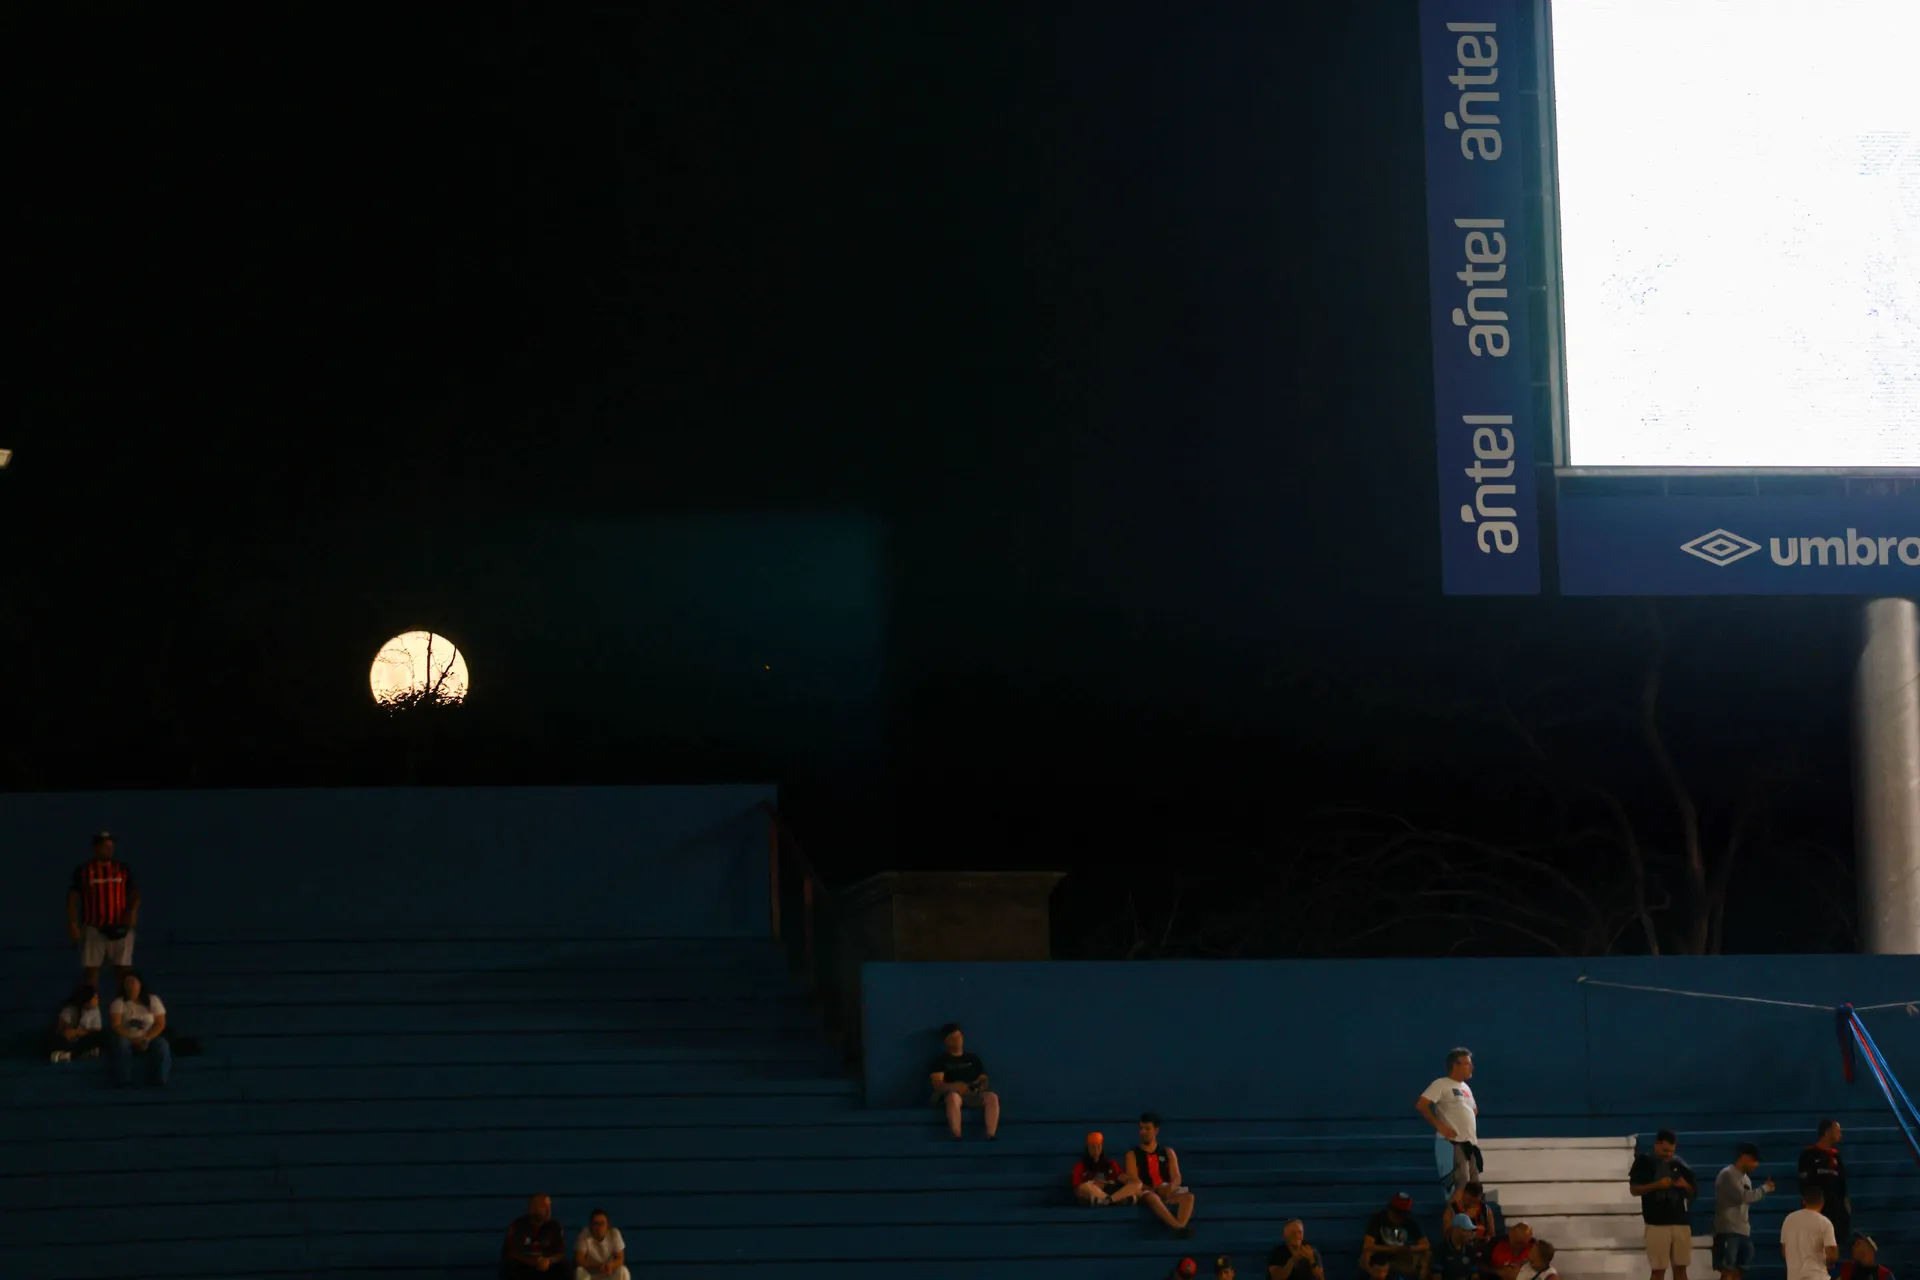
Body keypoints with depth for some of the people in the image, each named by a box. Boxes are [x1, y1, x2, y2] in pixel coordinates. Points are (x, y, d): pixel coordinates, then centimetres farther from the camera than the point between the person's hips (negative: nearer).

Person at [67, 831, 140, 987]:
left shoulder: (124, 869, 8)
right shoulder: (83, 870, 3)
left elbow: (135, 892, 6)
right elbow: (73, 897, 2)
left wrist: (133, 911, -14)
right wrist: (72, 924, -7)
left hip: (120, 928, 1)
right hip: (93, 927, -1)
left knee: (123, 968, -1)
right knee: (92, 968, -1)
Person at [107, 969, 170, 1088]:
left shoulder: (153, 1000, -2)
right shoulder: (119, 1002, -5)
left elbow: (160, 1023, -4)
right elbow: (116, 1025, -13)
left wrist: (147, 1038, -21)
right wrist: (132, 1039, -25)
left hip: (148, 1039, 1)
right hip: (127, 1039, -1)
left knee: (162, 1046, -31)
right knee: (120, 1044, -36)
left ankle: (158, 1080, -22)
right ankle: (123, 1081, -29)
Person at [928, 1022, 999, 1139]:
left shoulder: (973, 1058, 24)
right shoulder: (941, 1060, 12)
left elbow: (983, 1079, 18)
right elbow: (937, 1084, -2)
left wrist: (982, 1084, -8)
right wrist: (954, 1086, -22)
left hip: (973, 1094, 3)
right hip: (951, 1093, -3)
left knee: (992, 1097, -29)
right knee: (953, 1097, -42)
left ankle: (991, 1136, -41)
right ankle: (957, 1138, -51)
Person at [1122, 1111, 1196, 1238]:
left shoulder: (1168, 1153, 17)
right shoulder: (1133, 1155, 9)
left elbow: (1176, 1178, 6)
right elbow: (1134, 1181, -3)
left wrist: (1170, 1189, -19)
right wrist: (1155, 1190, -19)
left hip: (1167, 1192, 3)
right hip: (1146, 1192, -3)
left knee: (1187, 1194, -29)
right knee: (1151, 1197, -40)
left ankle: (1181, 1226, -54)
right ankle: (1178, 1227, -59)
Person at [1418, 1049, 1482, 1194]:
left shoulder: (1466, 1087, 19)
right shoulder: (1441, 1085, -8)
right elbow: (1420, 1105, -17)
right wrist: (1440, 1126, -19)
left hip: (1470, 1144, 9)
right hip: (1453, 1144, -9)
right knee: (1460, 1188, -14)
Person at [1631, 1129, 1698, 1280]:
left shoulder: (1679, 1163, 11)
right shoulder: (1644, 1161, 0)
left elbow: (1692, 1191, 17)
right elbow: (1634, 1189, -4)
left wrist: (1685, 1185, -6)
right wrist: (1657, 1185, -18)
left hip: (1681, 1221, 4)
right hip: (1657, 1222, -4)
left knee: (1680, 1267, 6)